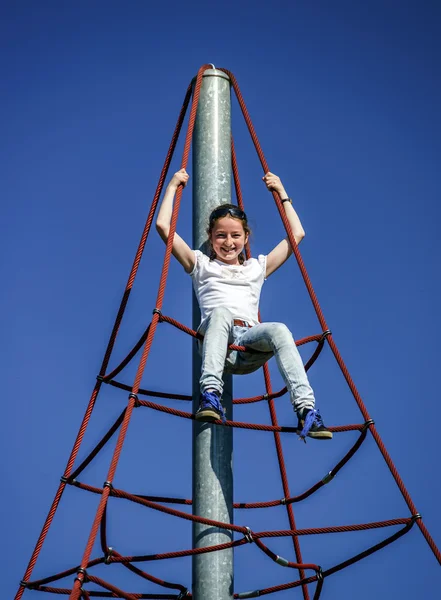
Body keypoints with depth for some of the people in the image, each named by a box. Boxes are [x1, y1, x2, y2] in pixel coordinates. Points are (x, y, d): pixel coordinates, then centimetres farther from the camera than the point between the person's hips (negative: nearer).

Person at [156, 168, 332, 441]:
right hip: (215, 343, -2)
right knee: (221, 311, -37)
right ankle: (211, 394, -48)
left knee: (279, 330, -33)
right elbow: (164, 226, 18)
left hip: (250, 343, 2)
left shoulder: (257, 268, 30)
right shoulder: (202, 265, 24)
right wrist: (173, 186, 25)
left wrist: (281, 193, 34)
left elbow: (297, 234, 32)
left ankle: (306, 410, -44)